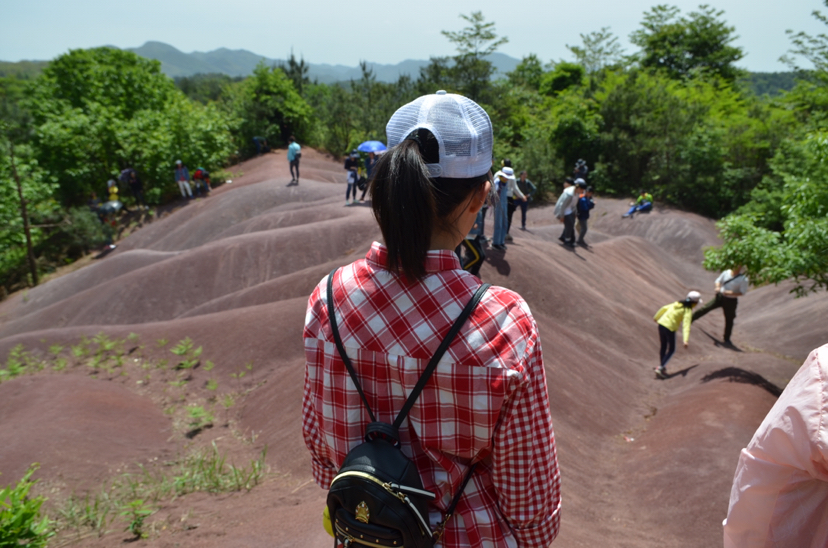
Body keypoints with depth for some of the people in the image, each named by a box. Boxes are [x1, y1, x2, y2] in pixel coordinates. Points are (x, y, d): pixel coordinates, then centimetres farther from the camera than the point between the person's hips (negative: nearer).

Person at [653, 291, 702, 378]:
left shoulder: (678, 303, 10)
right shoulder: (688, 311, -10)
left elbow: (664, 308, 18)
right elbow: (686, 325, -21)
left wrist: (656, 317, 35)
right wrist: (686, 340, -29)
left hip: (661, 323, 7)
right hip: (670, 328, -7)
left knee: (663, 346, 21)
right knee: (671, 350, 7)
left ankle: (662, 366, 31)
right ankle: (660, 368, -4)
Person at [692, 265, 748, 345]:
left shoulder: (743, 279, -15)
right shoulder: (726, 273, -4)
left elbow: (742, 292, -13)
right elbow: (718, 280, 11)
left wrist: (731, 293, -25)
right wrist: (718, 287, -11)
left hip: (731, 300, -3)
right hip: (720, 296, 3)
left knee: (729, 320, 8)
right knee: (706, 308, 0)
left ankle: (727, 339, 24)